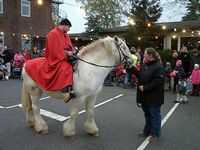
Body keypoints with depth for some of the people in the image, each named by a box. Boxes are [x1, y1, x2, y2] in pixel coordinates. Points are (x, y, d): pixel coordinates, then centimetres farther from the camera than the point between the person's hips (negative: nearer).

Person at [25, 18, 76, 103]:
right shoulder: (53, 34, -12)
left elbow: (69, 46, 19)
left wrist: (70, 51, -2)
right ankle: (66, 92, -44)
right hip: (55, 59, -10)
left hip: (65, 57, 10)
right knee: (64, 68, -35)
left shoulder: (66, 35, 15)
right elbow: (55, 50, -19)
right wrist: (67, 52, -20)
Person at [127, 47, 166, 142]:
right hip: (145, 96, 8)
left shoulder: (159, 67, -19)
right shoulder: (144, 64, 7)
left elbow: (157, 82, -24)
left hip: (154, 97, -8)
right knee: (147, 115, 21)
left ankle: (155, 134, 24)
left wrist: (145, 87, -23)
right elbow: (140, 75, 11)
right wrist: (131, 69, 1)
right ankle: (147, 131, 37)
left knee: (155, 115, 8)